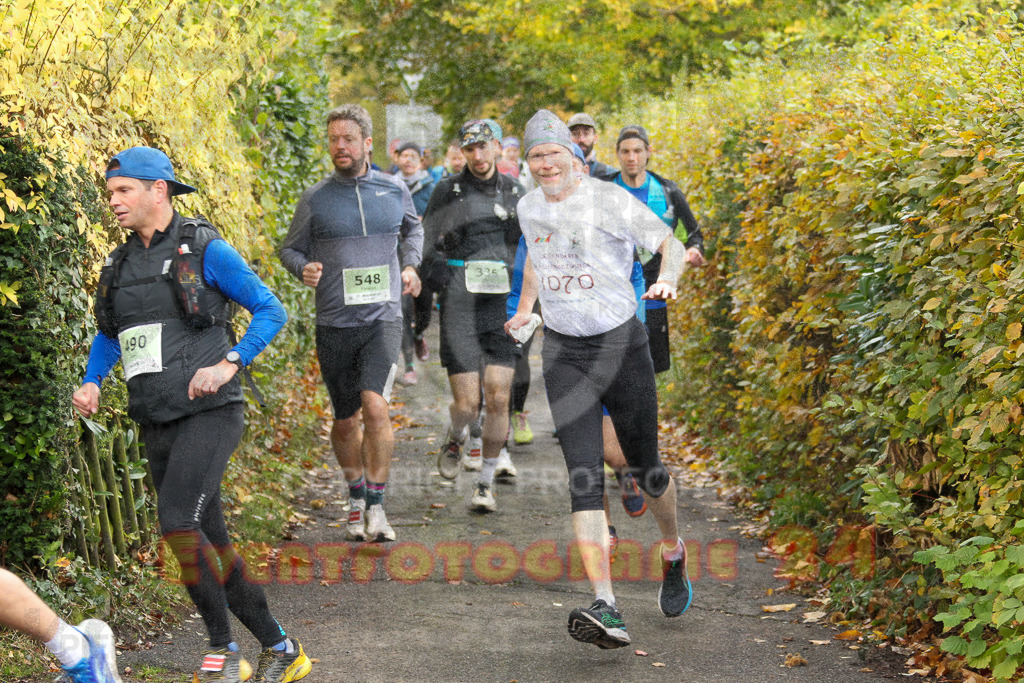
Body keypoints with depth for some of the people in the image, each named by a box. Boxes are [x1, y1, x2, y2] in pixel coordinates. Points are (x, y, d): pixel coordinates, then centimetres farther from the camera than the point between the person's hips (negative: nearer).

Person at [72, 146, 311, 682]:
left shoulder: (205, 250, -5)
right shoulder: (122, 264, 13)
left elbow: (271, 311, -5)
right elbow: (108, 335, 27)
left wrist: (227, 365, -18)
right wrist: (91, 383, 8)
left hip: (209, 414, -7)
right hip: (158, 425, 7)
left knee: (178, 522, -24)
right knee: (210, 545, 8)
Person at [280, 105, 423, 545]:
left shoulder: (395, 191, 5)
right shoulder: (315, 199, 0)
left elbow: (412, 228, 26)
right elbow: (290, 248, 10)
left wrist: (410, 265, 10)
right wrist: (303, 269, -11)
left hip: (383, 318, -1)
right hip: (334, 325, 1)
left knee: (375, 407, -20)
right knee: (345, 422, 10)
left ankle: (376, 507, -10)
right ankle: (357, 498, 32)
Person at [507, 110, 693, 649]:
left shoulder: (608, 200, -9)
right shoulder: (528, 209, 6)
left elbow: (672, 244, -8)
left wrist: (667, 279, -27)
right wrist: (525, 308, 27)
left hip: (621, 344, -3)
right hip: (563, 353, 3)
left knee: (646, 468, 8)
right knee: (584, 478, -12)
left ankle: (674, 555, 41)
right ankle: (606, 609, -21)